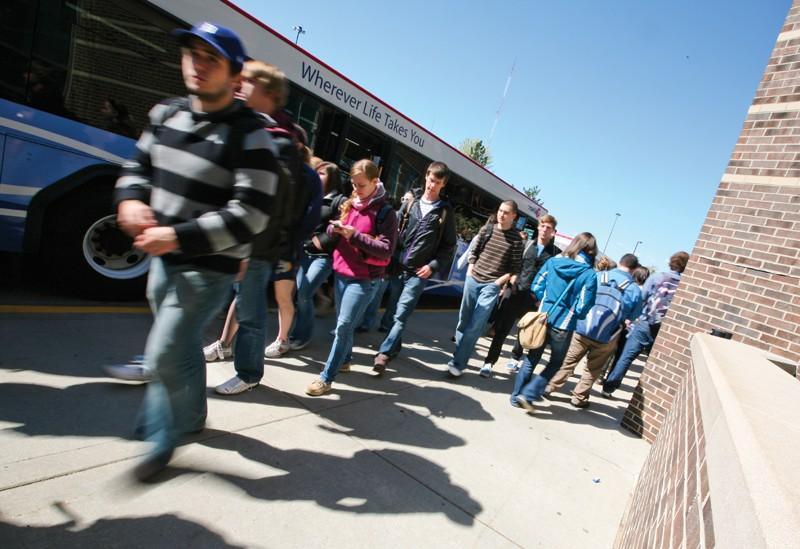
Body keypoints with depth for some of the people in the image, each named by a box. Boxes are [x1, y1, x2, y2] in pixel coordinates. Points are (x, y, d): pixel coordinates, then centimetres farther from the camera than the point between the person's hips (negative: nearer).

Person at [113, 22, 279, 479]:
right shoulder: (167, 114, 7)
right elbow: (139, 165, 18)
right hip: (164, 258, 8)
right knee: (182, 345, 21)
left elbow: (251, 214, -23)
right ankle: (192, 415, 45)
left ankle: (163, 440, 24)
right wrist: (131, 199, -5)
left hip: (209, 267, -7)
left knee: (166, 355, -3)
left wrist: (178, 236, -25)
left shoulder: (249, 134, -16)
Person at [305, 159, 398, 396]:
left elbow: (386, 250, -15)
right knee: (342, 323, 16)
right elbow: (333, 234, 17)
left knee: (344, 326, -8)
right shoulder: (349, 204, 9)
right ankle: (344, 359, 37)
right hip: (341, 272, 6)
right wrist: (334, 229, -8)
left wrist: (354, 235, -21)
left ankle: (326, 377, 2)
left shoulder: (385, 212, -8)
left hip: (364, 279, -6)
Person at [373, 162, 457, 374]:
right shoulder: (410, 204, 9)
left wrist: (433, 265, -9)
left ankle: (384, 353, -4)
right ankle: (395, 345, 32)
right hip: (397, 267, 4)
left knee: (401, 314, -10)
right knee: (392, 310, 13)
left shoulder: (446, 212, 2)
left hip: (418, 272, -4)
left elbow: (449, 246, 2)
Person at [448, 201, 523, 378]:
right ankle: (459, 353, 29)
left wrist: (500, 281, -10)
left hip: (492, 286, -4)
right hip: (473, 279, 4)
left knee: (475, 326, -9)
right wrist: (470, 270, 3)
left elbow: (516, 267, -2)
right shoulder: (486, 229, 5)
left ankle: (457, 363, -3)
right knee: (464, 320, 12)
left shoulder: (516, 239, -5)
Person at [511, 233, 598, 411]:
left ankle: (516, 396, 25)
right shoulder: (589, 274, -13)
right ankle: (528, 394, 11)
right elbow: (582, 308, -13)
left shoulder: (553, 261, -2)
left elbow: (536, 287, 1)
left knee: (531, 359, 17)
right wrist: (569, 307, 7)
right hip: (563, 326, -3)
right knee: (555, 363, 20)